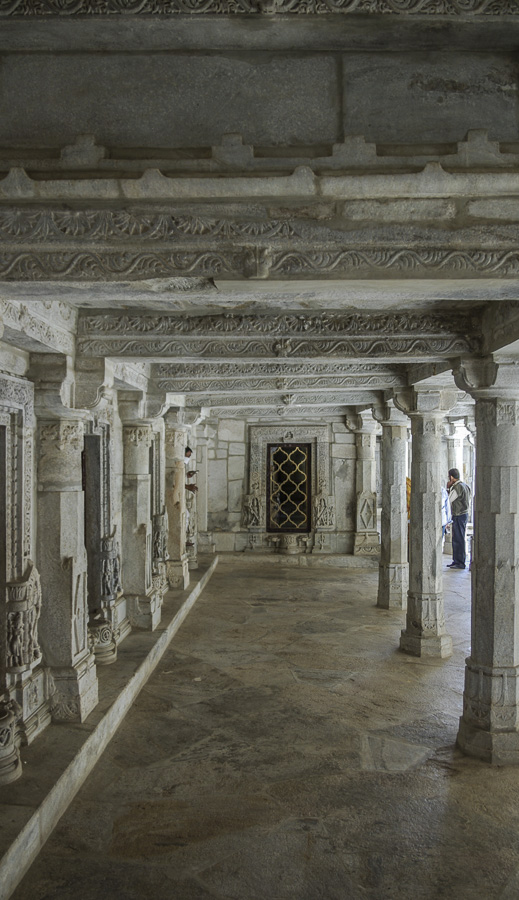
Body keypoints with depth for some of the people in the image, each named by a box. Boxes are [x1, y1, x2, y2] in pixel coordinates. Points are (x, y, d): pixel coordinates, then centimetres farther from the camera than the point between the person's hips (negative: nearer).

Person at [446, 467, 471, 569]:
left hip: (459, 516, -10)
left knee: (459, 539, -6)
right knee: (456, 539, 15)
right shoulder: (463, 485, 14)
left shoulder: (459, 486, -17)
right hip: (463, 514, 10)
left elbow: (450, 499, -15)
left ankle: (460, 563, -3)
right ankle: (456, 561, 22)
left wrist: (448, 488, -5)